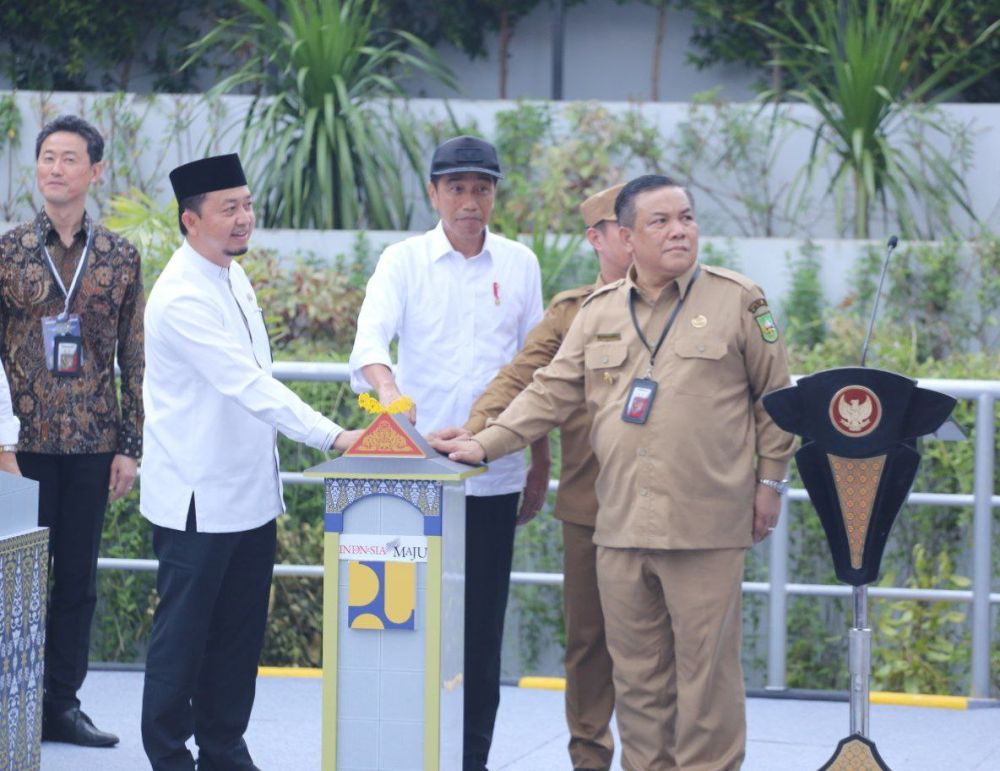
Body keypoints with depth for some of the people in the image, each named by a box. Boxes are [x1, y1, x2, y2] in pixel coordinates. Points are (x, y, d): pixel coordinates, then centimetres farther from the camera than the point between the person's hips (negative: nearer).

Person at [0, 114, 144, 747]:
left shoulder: (121, 257, 5)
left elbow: (136, 359, 7)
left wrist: (132, 444, 2)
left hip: (93, 442, 2)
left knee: (79, 576, 7)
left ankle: (63, 702, 15)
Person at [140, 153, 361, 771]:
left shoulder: (234, 276, 10)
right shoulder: (181, 298, -19)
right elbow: (248, 385, -26)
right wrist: (332, 437, -30)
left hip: (250, 493, 8)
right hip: (200, 501, -8)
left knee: (239, 634, 12)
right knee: (184, 634, 1)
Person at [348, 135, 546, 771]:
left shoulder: (519, 264, 7)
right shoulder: (404, 261, 0)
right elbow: (371, 338, -16)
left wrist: (541, 463, 12)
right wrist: (387, 387, -37)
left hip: (493, 474, 2)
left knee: (483, 624, 4)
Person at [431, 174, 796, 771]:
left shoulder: (738, 301, 2)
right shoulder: (600, 312, 12)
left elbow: (775, 397, 6)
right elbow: (551, 393, 13)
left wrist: (769, 480, 3)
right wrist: (487, 444, 3)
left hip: (706, 526, -4)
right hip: (621, 524, 4)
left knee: (705, 666, -2)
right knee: (637, 672, 8)